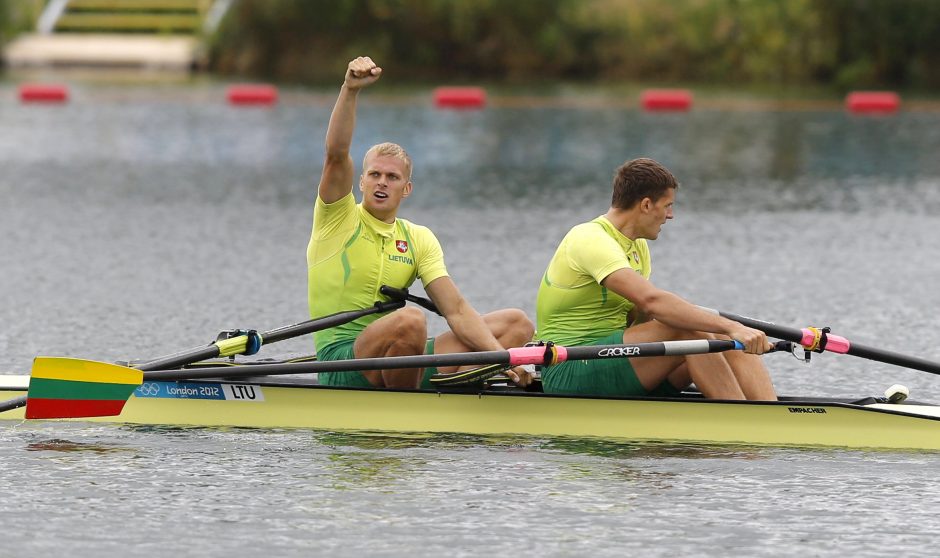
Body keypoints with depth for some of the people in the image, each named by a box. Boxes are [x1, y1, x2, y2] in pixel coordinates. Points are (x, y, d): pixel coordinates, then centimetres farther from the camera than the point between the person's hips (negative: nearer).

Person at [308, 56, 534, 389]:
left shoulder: (420, 239, 14)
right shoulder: (339, 219, 2)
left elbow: (455, 309, 4)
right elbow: (336, 154, -16)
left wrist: (499, 356, -11)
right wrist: (350, 90, -28)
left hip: (397, 358, 6)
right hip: (342, 363, -6)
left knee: (517, 323, -1)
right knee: (410, 320, -38)